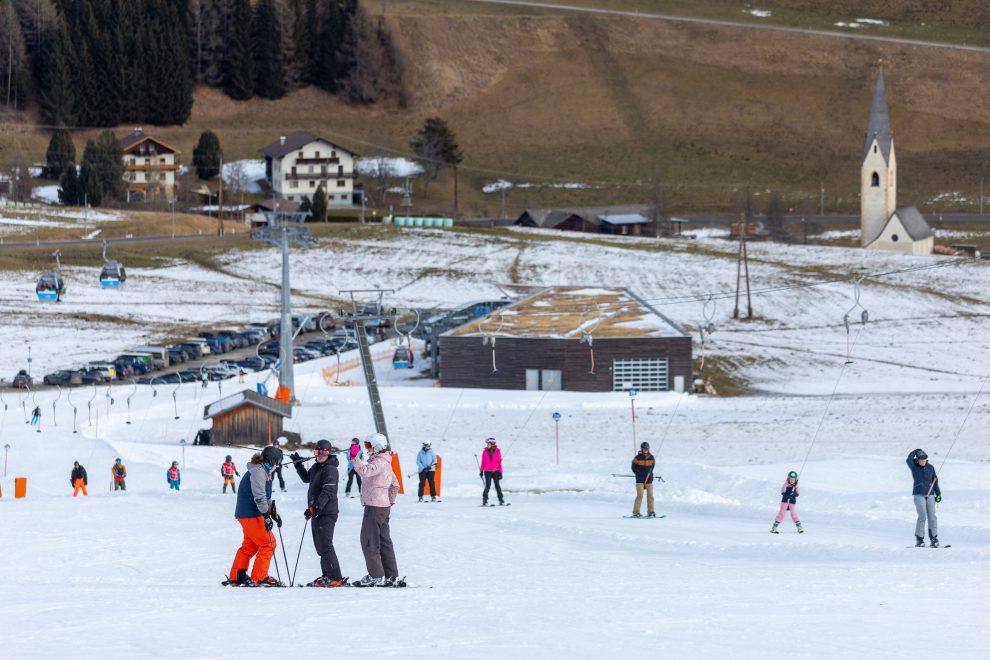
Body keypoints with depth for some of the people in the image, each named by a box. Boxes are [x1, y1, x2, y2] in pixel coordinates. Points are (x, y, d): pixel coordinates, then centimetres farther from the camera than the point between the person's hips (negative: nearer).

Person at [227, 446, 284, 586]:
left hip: (246, 515, 11)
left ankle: (236, 577, 19)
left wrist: (273, 512, 18)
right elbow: (259, 496, -22)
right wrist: (266, 515, -22)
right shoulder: (258, 471, -15)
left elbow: (266, 496, 24)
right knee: (268, 544, -6)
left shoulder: (264, 471, 18)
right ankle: (258, 578, -4)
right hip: (251, 515, -11)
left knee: (250, 545, 16)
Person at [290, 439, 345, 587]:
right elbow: (306, 478, 35)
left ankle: (335, 579, -13)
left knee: (325, 546, -12)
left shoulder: (330, 470, -14)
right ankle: (327, 576, 22)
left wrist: (315, 507, -30)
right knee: (320, 546, 15)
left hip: (326, 513, -10)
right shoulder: (317, 467, 15)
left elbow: (328, 492, -23)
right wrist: (298, 463, 27)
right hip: (317, 512, 10)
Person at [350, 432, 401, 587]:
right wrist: (391, 500, 33)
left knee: (369, 541, -7)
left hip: (374, 506, -10)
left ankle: (376, 576, -8)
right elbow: (395, 484, 28)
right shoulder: (385, 462, 18)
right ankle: (392, 576, 15)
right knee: (384, 541, 13)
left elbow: (365, 471, -34)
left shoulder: (379, 462, -14)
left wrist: (354, 458, -30)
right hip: (384, 505, 10)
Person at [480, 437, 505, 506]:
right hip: (487, 471, 0)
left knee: (497, 485, 0)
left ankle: (501, 500, 7)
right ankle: (484, 500, -1)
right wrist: (481, 471, 6)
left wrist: (500, 472, 0)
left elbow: (499, 462, 2)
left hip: (495, 471, 0)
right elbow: (483, 462, 9)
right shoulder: (485, 451, 4)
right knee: (488, 486, -8)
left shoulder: (497, 451, 0)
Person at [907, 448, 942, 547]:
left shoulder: (930, 467, 8)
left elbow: (935, 480, 13)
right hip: (919, 494, -3)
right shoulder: (914, 467, 1)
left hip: (930, 494, 3)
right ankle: (919, 539, -5)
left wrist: (938, 494, 11)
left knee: (932, 517, 1)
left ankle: (934, 538, 6)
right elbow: (909, 460, -19)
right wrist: (915, 452, -6)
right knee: (922, 517, -11)